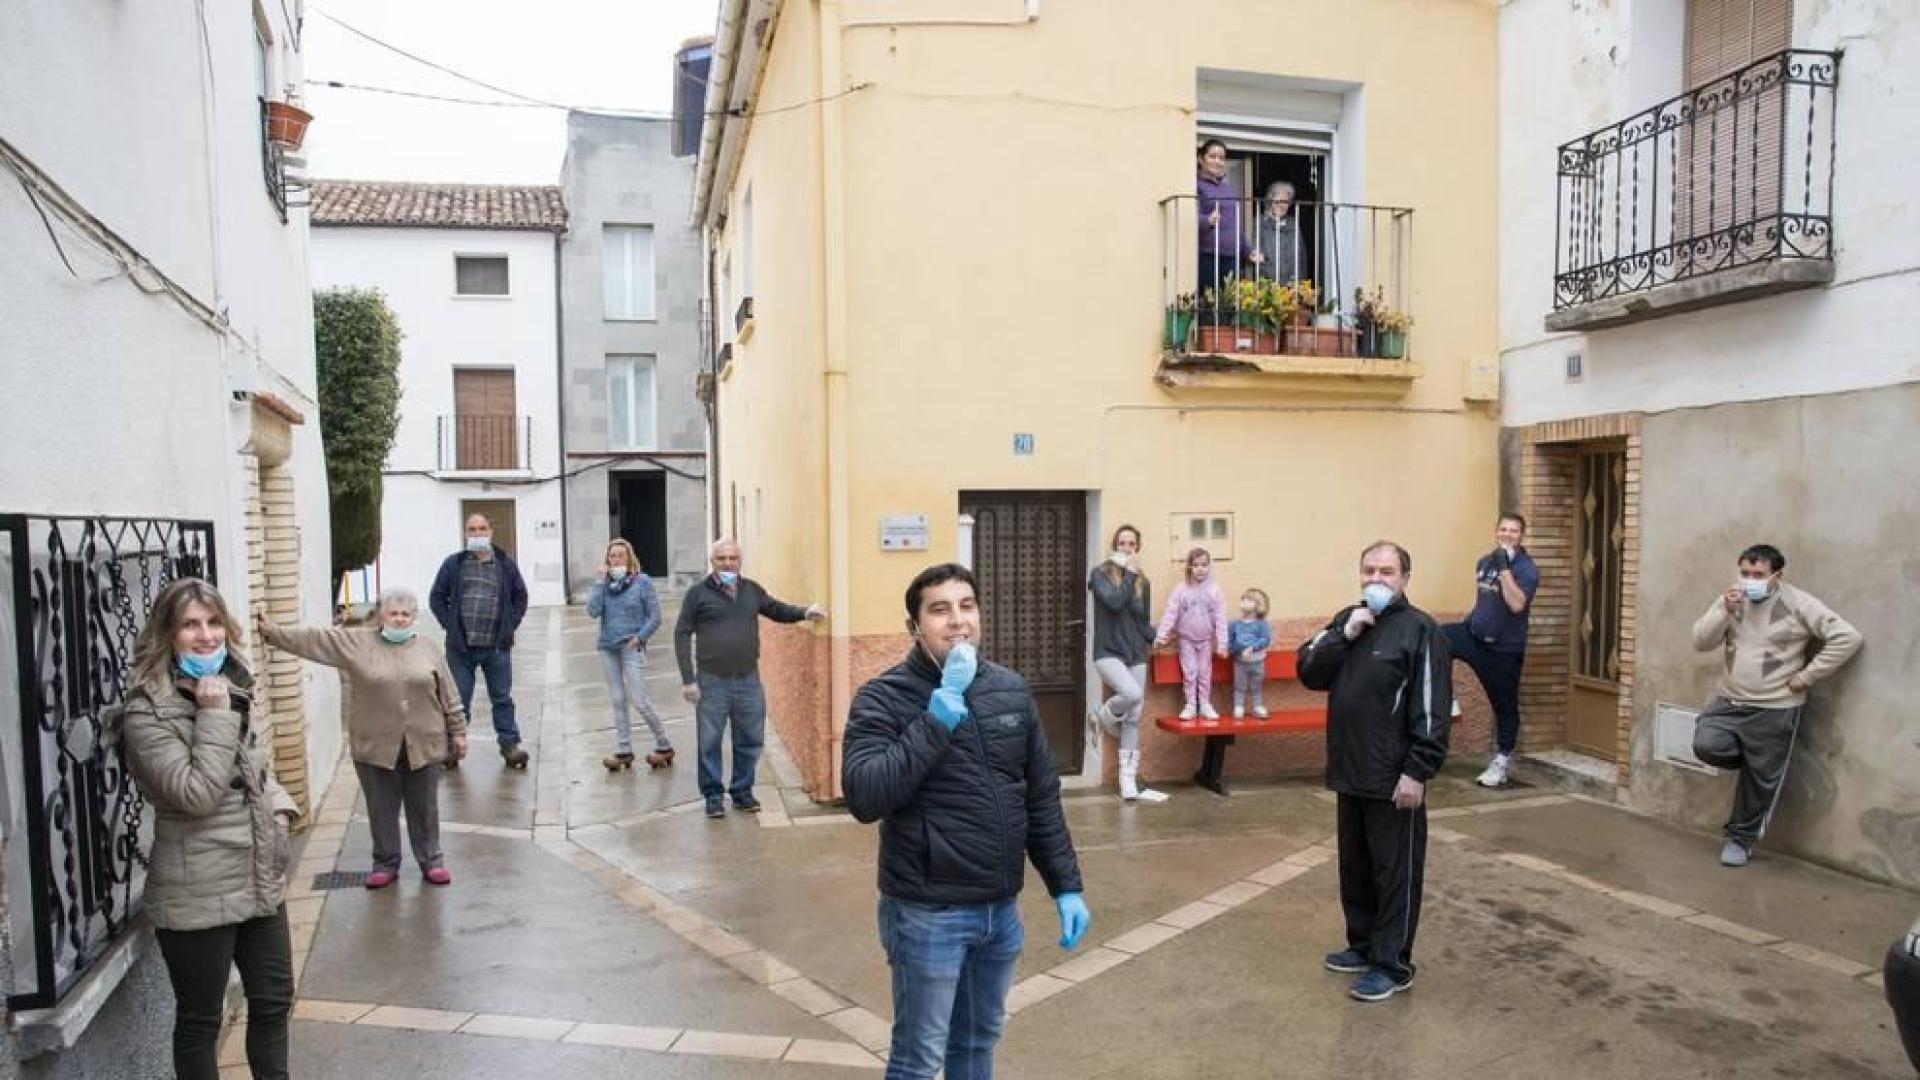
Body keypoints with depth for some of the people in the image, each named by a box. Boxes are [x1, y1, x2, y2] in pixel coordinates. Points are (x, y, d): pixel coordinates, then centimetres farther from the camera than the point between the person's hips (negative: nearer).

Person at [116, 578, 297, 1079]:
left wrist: (279, 807, 3)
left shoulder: (234, 691, 7)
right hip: (198, 896, -6)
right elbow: (196, 795, -23)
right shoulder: (146, 713, -15)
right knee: (200, 1018, 11)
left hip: (261, 881, 7)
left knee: (274, 1000, 16)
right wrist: (215, 718, -21)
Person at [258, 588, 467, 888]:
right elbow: (312, 639, -3)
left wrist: (458, 731, 4)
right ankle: (386, 863, 27)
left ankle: (431, 861, 24)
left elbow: (449, 696, 5)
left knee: (424, 808, 10)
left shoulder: (427, 650, 3)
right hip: (375, 747, 0)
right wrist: (273, 632, -12)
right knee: (381, 809, 11)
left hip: (424, 745, 0)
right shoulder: (356, 641, 1)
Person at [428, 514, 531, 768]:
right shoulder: (453, 564, 4)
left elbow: (520, 597, 13)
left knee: (502, 698, 7)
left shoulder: (505, 564, 6)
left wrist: (509, 626, 3)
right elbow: (437, 597, 7)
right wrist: (450, 626, -2)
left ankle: (510, 744, 13)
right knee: (458, 700, 6)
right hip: (461, 646, 0)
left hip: (497, 646, 1)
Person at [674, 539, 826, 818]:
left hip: (748, 681, 3)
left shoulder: (752, 590, 7)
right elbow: (682, 635, -3)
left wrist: (804, 612, 1)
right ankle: (713, 794, 19)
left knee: (750, 740, 10)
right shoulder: (698, 593, -4)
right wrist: (688, 680, -8)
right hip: (711, 682, -3)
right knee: (710, 742, 5)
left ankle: (742, 791, 25)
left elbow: (776, 610, 21)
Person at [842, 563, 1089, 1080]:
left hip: (1002, 909, 5)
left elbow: (1042, 797, 9)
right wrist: (939, 715, -28)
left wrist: (1066, 886, 8)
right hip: (928, 914, -5)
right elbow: (864, 797, -26)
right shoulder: (883, 698, -13)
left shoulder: (1011, 689, 2)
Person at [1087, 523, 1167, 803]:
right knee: (1133, 694, -30)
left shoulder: (1143, 581, 10)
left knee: (1133, 720, 3)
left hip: (1136, 655, 5)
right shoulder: (1100, 574, -3)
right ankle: (1104, 713, 6)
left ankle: (1129, 785, 8)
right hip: (1108, 652, -5)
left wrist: (1152, 639, 2)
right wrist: (1129, 574, -11)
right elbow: (1114, 602, -19)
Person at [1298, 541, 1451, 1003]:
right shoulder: (1346, 619, 11)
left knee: (1395, 871, 2)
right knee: (1355, 866, 17)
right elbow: (1308, 673, 2)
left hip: (1394, 779, -7)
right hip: (1349, 773, 7)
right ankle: (1363, 945, 31)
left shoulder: (1420, 629, -10)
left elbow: (1432, 709, -15)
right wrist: (1344, 633, -10)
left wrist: (1418, 771, -19)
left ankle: (1392, 964, 12)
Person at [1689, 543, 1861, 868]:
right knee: (1706, 746, -17)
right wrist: (1723, 611, -18)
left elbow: (1848, 637, -13)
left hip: (1774, 710, -3)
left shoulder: (1799, 604, -11)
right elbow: (1701, 642, -2)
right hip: (1728, 701, 4)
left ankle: (1742, 838, 22)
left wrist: (1806, 676, -13)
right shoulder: (1730, 599, 2)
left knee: (1759, 779, 4)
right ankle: (1753, 759, 15)